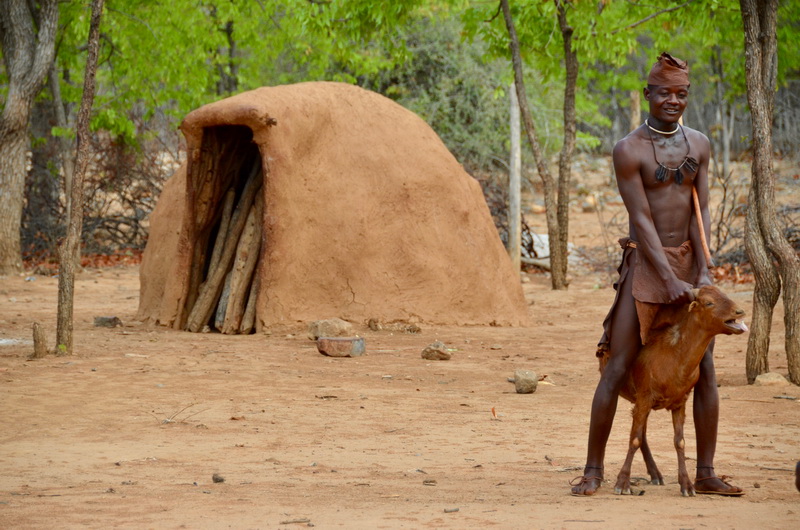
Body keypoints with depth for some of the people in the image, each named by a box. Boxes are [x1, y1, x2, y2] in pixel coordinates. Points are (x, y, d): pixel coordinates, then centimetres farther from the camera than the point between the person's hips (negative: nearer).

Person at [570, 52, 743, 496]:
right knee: (618, 367, -7)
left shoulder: (698, 144, 7)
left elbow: (699, 211, 2)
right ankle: (593, 470, 0)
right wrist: (669, 280, -20)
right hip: (645, 263, -5)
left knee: (705, 367, 1)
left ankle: (705, 473, 7)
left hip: (688, 261, 5)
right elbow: (642, 220, -14)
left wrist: (701, 270, -10)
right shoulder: (629, 150, -9)